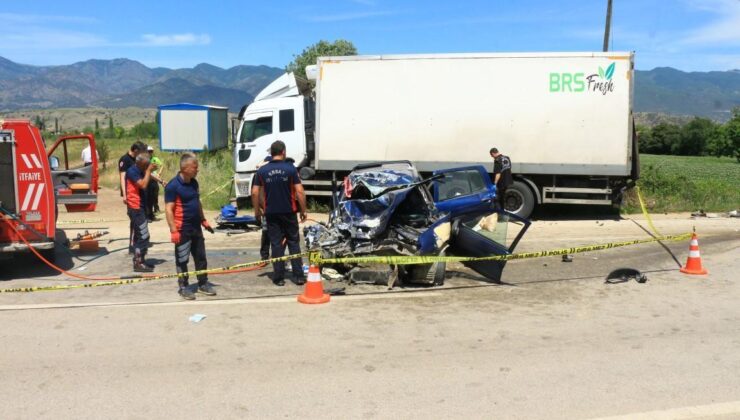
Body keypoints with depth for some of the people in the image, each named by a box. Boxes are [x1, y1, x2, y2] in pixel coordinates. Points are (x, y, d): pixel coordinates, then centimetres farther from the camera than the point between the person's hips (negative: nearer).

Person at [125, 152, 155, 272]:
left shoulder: (140, 171, 13)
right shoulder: (132, 171, -16)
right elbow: (143, 185, -26)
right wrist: (148, 171, -20)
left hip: (139, 206, 10)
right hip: (135, 207, -10)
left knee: (139, 235, 15)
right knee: (144, 235, -11)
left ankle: (139, 260, 24)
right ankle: (138, 263, -7)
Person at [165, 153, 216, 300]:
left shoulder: (194, 183, 8)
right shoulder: (173, 186, -16)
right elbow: (169, 209, -17)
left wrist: (203, 220, 18)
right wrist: (173, 230, -21)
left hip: (196, 227, 8)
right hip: (182, 229, -8)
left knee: (201, 257, 14)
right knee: (182, 260, 5)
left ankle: (203, 284, 25)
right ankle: (183, 287, 17)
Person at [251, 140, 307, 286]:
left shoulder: (262, 170, 0)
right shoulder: (290, 168, -6)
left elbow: (255, 193, -1)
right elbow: (300, 192, -10)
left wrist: (257, 210, 11)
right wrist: (303, 210, 0)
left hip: (271, 213, 1)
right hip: (289, 212, -1)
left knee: (276, 244, 6)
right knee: (293, 242, 9)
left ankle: (279, 277, 7)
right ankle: (298, 276, 7)